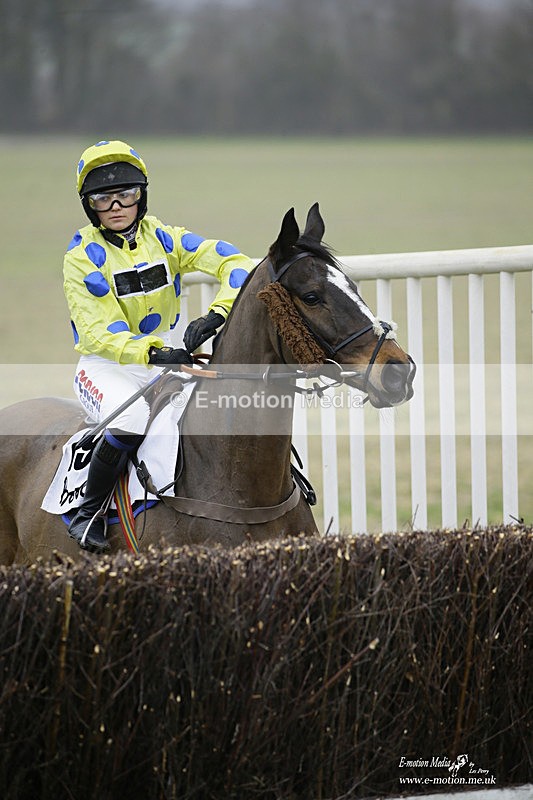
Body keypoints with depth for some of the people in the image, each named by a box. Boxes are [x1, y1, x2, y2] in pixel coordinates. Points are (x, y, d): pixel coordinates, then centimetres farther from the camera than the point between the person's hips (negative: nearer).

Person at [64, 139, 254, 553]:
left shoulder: (163, 238, 1)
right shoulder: (83, 258, -10)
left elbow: (235, 263, -7)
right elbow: (99, 334, -19)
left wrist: (216, 315, -27)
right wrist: (153, 353, -36)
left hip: (167, 359, 4)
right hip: (106, 366, -4)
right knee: (132, 420, -35)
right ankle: (89, 513, -14)